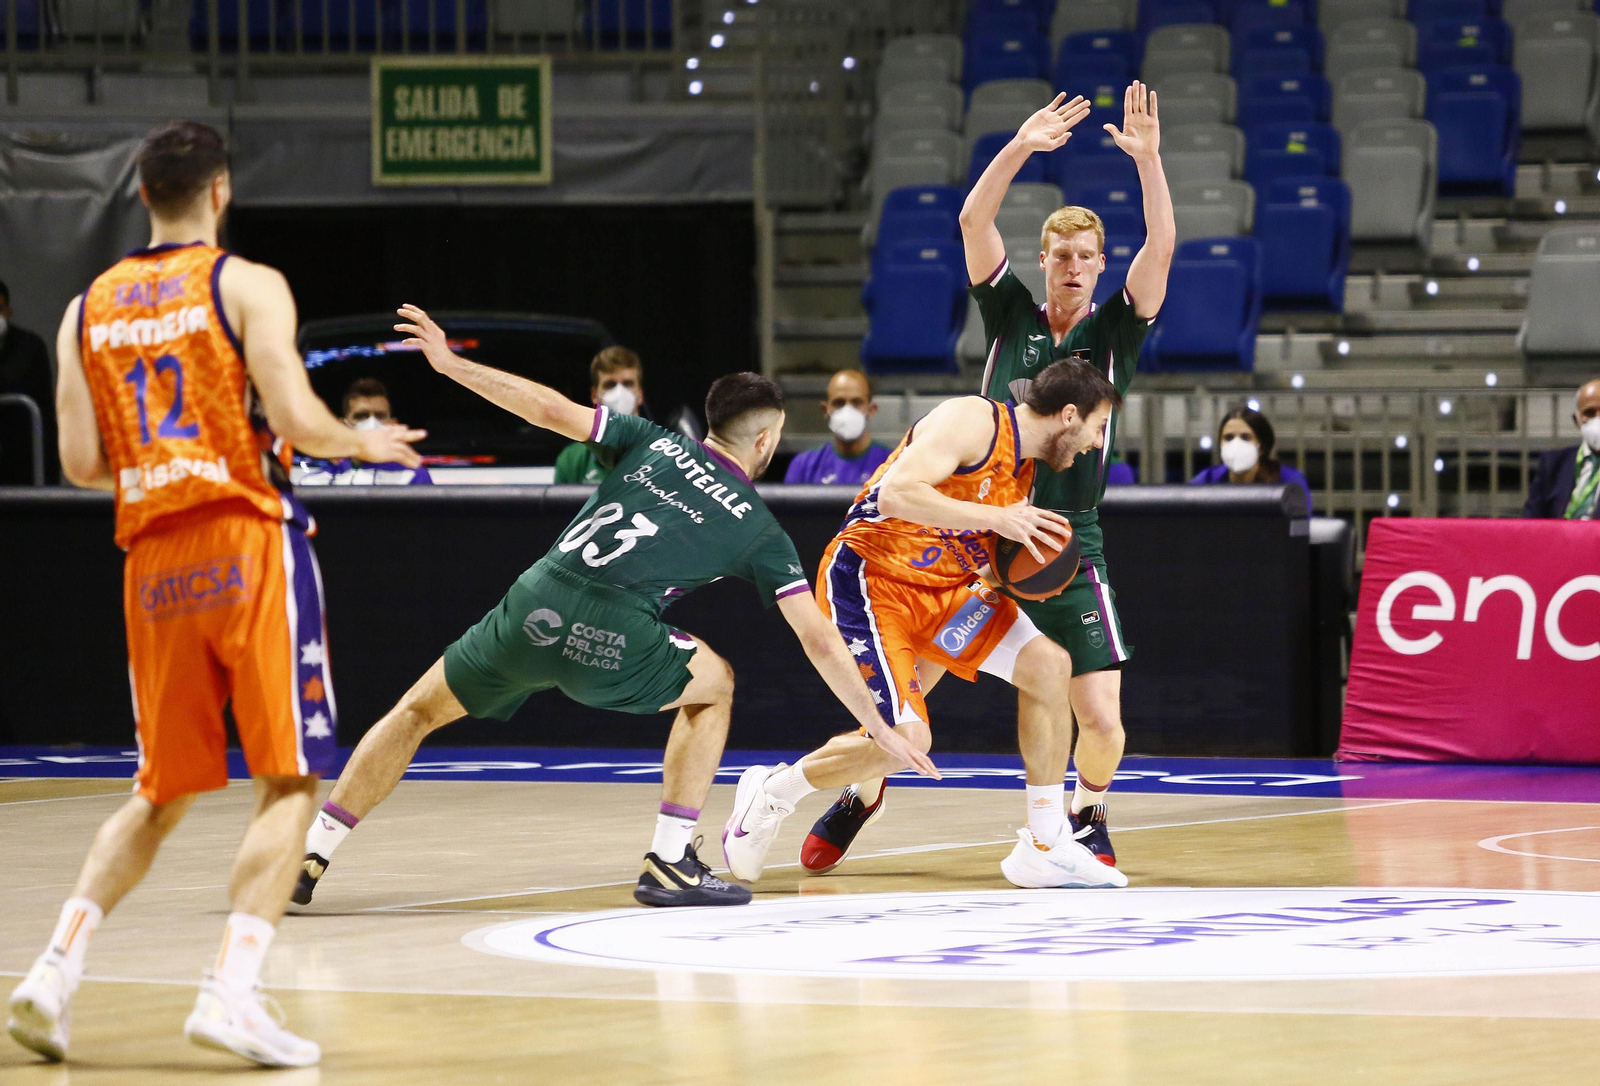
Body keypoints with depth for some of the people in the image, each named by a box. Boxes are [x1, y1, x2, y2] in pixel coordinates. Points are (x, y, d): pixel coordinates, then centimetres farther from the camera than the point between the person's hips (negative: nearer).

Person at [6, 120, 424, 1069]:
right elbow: (295, 417, -14)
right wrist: (362, 444, 5)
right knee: (290, 783, -1)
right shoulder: (247, 286, -4)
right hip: (250, 542, -5)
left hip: (154, 559, 5)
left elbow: (82, 463, 7)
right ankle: (234, 990, -14)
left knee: (163, 793, 16)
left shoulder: (88, 310, 10)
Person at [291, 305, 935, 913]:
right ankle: (669, 864, 18)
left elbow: (552, 411, 15)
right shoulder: (759, 532, 17)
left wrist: (451, 364, 22)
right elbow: (820, 641, 15)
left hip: (532, 611, 2)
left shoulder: (655, 445, 22)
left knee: (417, 712, 23)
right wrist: (880, 731, 22)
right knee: (713, 685, 27)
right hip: (611, 644, -2)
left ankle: (309, 858, 13)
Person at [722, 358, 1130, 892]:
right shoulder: (973, 421, -17)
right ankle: (771, 792, 5)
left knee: (1049, 666, -4)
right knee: (905, 740, -20)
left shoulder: (1023, 470, 13)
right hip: (868, 581, -9)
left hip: (941, 588, 9)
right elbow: (898, 493, -30)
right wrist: (999, 519, -26)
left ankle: (1045, 847, 4)